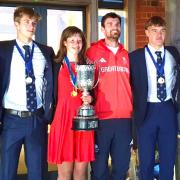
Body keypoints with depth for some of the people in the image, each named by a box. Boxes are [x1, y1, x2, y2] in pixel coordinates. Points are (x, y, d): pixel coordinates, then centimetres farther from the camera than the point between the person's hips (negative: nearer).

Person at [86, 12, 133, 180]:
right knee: (99, 167, 4)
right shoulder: (93, 51, 1)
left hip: (125, 118, 4)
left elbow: (131, 84, 16)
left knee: (122, 166, 10)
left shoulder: (126, 55, 14)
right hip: (101, 118, -3)